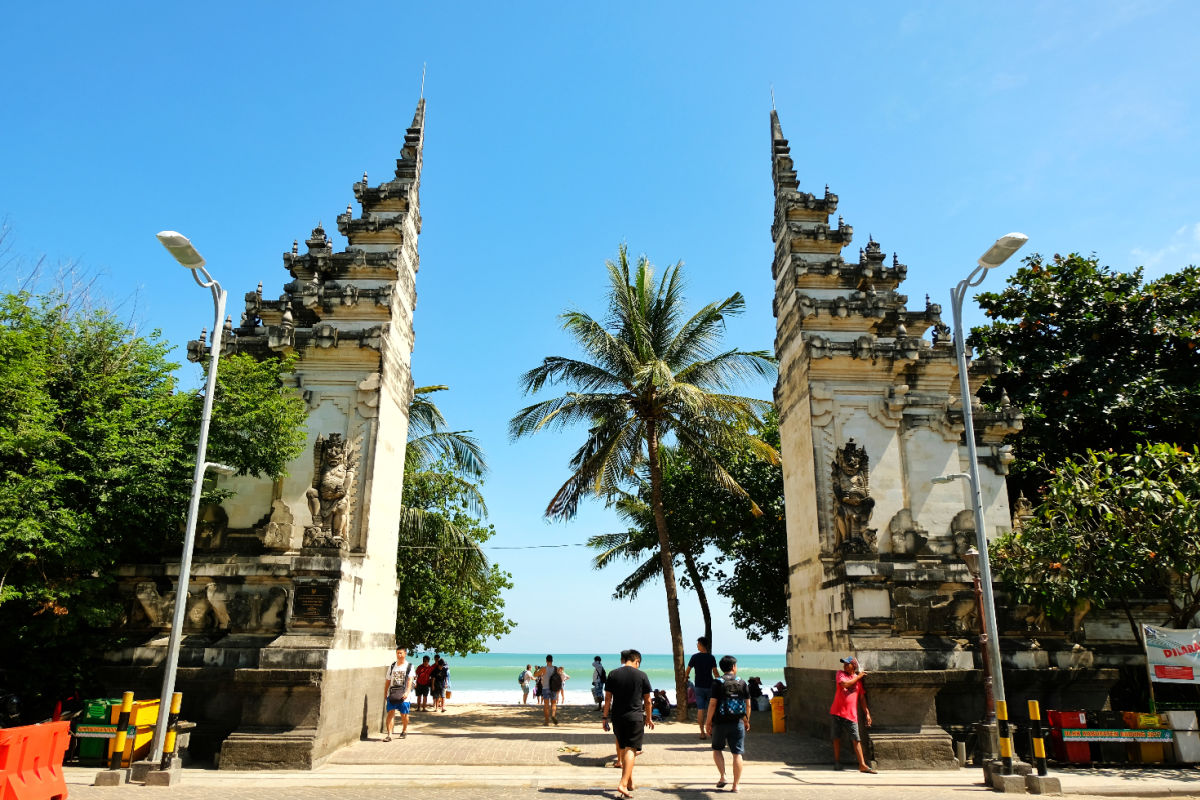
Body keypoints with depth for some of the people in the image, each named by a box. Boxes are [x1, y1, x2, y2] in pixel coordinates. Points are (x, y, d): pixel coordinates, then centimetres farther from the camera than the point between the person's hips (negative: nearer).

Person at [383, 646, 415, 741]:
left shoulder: (409, 666, 1)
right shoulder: (392, 666, 10)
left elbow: (410, 680, -9)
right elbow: (388, 681, 14)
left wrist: (407, 692, -22)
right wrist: (385, 694, 11)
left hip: (403, 695, -2)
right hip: (392, 694, 2)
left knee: (404, 714, 6)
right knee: (390, 713, -8)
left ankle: (404, 730, 30)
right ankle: (389, 734, -8)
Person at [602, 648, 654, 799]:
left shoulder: (613, 674, 2)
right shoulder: (642, 675, -2)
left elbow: (607, 698, 2)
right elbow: (647, 700, 4)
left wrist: (605, 717, 10)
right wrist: (649, 718, 16)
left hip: (617, 717, 3)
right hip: (635, 717, -3)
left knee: (623, 749, 15)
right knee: (631, 750, -3)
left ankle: (630, 782, 26)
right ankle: (623, 784, -16)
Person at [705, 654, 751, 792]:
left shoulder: (718, 683, -7)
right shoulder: (742, 683, 1)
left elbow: (712, 704, -11)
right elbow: (748, 704, 4)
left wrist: (708, 722, -3)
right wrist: (747, 721, 18)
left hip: (720, 723, -1)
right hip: (737, 723, 1)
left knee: (717, 749, 18)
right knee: (737, 754, 6)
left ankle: (722, 777, 7)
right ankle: (735, 785, 7)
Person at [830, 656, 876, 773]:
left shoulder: (859, 679, 8)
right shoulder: (840, 674, 4)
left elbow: (862, 697, 10)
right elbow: (845, 684, -17)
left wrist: (867, 713, 4)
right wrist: (858, 677, -7)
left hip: (851, 714, 0)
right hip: (837, 712, 0)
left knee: (856, 739, -4)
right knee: (837, 737, 6)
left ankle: (862, 765, -4)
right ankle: (837, 762, 19)